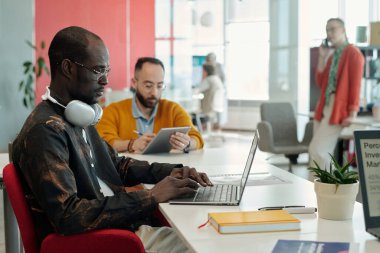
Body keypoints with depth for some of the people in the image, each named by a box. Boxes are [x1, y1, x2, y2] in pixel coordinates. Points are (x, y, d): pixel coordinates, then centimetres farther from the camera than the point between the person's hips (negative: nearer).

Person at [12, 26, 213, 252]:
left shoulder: (76, 118, 10)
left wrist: (172, 172, 4)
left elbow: (118, 165, 21)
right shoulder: (46, 130, -21)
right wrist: (151, 197, -25)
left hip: (123, 224, 9)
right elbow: (67, 217, -28)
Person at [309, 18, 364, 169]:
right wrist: (322, 58, 4)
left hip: (338, 109, -8)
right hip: (324, 107, 8)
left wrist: (352, 113, -16)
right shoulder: (331, 55, 17)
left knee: (317, 149, -14)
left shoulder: (353, 53, -5)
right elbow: (320, 83, 11)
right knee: (322, 151, 7)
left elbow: (355, 84, -11)